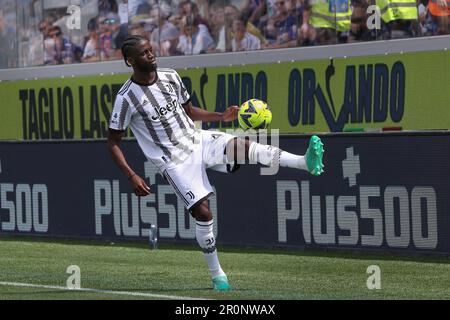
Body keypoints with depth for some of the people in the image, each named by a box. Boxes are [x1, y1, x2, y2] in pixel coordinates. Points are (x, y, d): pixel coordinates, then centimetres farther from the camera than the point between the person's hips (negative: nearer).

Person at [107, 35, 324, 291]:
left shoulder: (170, 77, 4)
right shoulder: (126, 98, -12)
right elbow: (113, 142, -6)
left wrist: (221, 117, 2)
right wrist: (132, 176, -17)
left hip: (198, 140, 4)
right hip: (175, 161, -4)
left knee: (242, 146, -23)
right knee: (203, 212, -13)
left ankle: (306, 162, -40)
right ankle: (217, 275, 5)